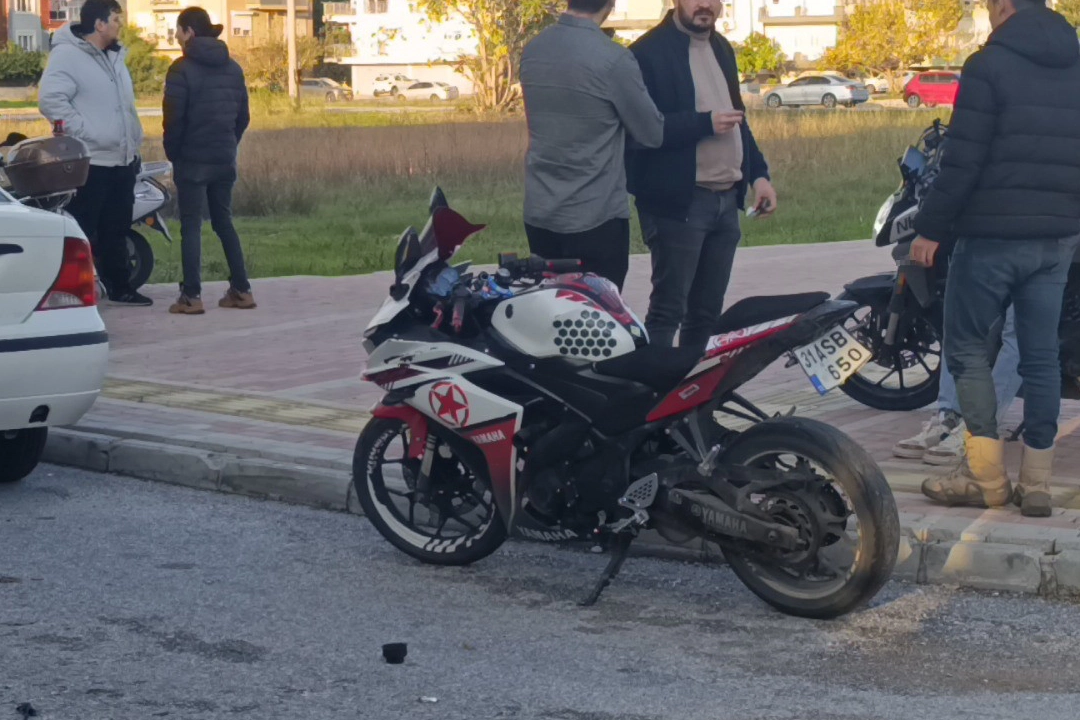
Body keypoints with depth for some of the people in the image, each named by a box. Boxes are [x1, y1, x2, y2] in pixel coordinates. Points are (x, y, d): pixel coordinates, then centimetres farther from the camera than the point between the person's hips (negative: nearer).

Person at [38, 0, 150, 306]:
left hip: (122, 160, 9)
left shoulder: (115, 56, 17)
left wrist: (134, 142, 15)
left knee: (116, 229, 15)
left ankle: (119, 286, 24)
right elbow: (50, 99, -22)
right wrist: (83, 132, -22)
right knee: (83, 232, -5)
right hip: (89, 162, -9)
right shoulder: (67, 55, -12)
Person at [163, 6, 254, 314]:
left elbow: (174, 118, -12)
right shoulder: (232, 68, 9)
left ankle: (192, 296, -5)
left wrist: (173, 154, -1)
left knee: (191, 226, -2)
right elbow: (243, 116, 10)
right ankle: (241, 290, 11)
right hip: (225, 159, 6)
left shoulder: (182, 69, -10)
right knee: (223, 222, 13)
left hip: (193, 159, -6)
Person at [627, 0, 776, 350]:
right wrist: (705, 124, -21)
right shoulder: (648, 52, -11)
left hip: (726, 199, 8)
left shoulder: (722, 48, 16)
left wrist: (758, 173, 11)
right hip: (678, 201, -7)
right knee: (668, 309, -5)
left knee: (707, 312, 12)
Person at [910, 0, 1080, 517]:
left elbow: (963, 159, -15)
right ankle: (1037, 482, 10)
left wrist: (930, 227, -7)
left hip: (993, 234, -6)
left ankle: (986, 477, 1)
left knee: (966, 344, 6)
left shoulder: (989, 65, -11)